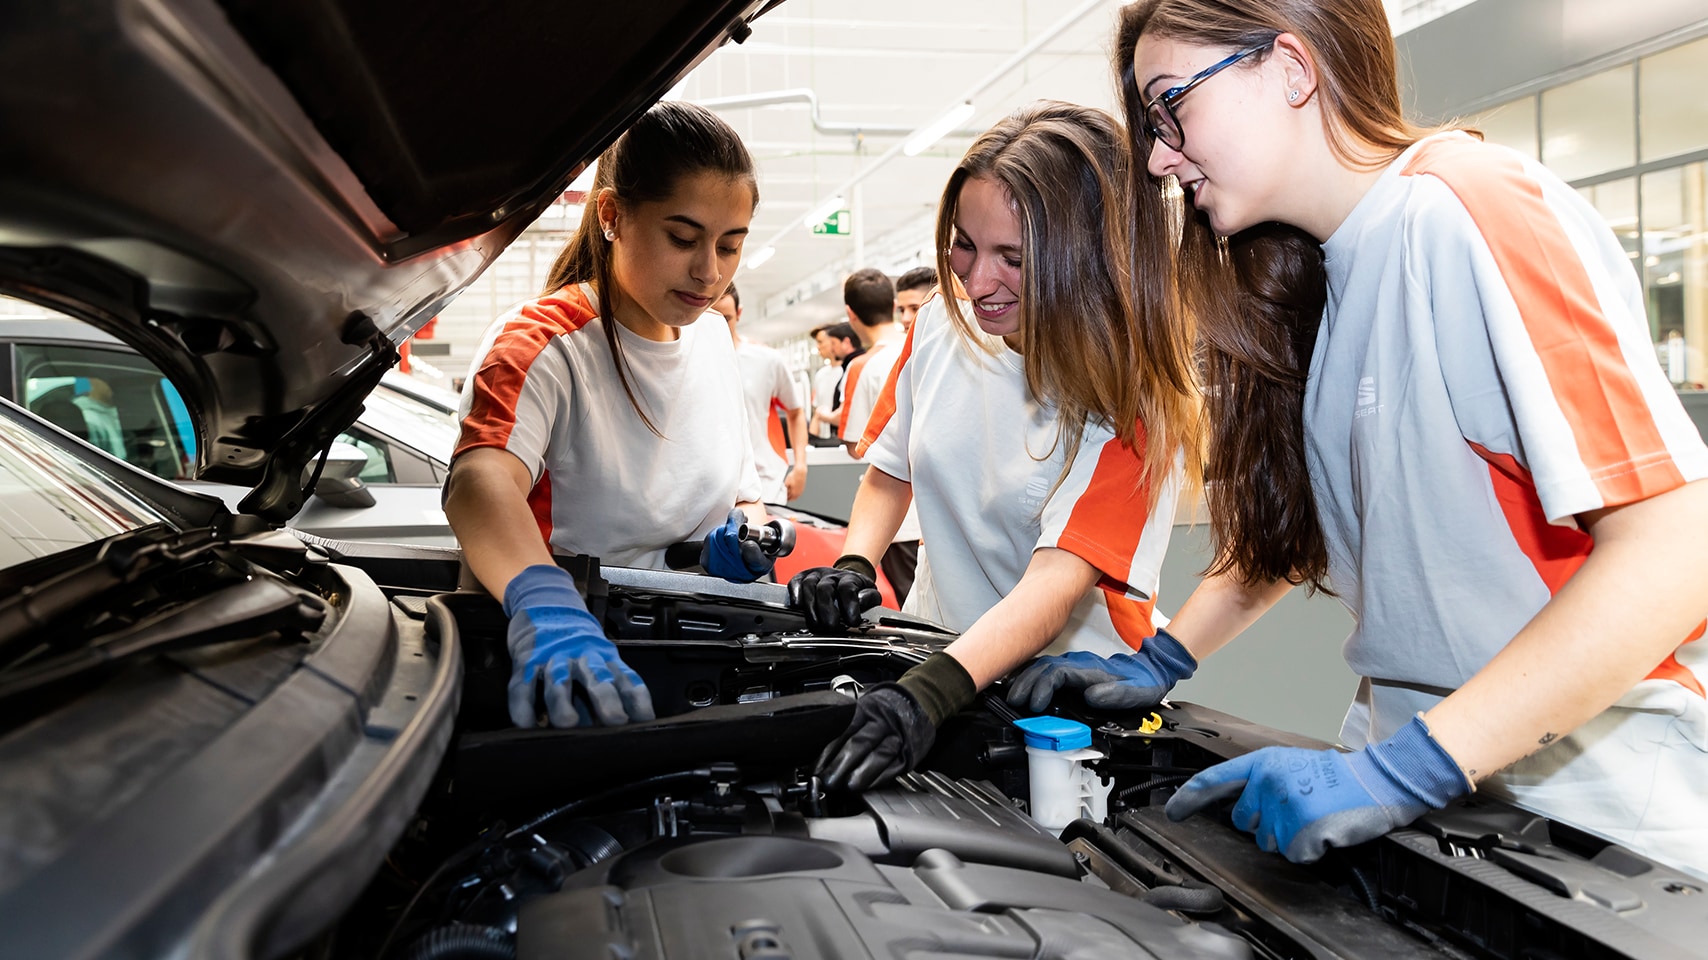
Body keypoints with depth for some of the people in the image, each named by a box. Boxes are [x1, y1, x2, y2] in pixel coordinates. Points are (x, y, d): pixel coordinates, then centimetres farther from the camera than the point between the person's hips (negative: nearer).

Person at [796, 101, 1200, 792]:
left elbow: (1059, 578, -27)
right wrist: (852, 567, -6)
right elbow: (890, 470, 13)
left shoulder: (1126, 392, -17)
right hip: (933, 656, 5)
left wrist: (932, 694, -40)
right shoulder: (939, 328, 0)